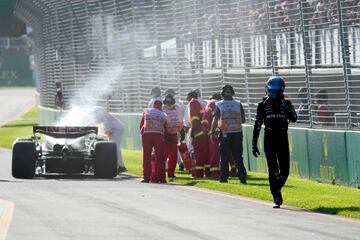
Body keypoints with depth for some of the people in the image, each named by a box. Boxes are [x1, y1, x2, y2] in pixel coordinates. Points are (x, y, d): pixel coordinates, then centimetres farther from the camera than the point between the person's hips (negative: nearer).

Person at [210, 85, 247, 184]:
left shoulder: (219, 105, -2)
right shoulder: (238, 104, 2)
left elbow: (215, 120, -6)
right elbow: (243, 120, 6)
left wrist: (212, 133, -2)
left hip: (225, 134, -1)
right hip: (237, 133, 1)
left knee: (224, 157, 6)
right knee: (238, 156, 7)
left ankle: (224, 177, 5)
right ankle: (242, 175, -5)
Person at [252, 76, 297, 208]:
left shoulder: (285, 103, 6)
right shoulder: (263, 104, 2)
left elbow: (294, 118, -9)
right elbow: (257, 124, 3)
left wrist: (288, 107, -23)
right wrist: (254, 144, 0)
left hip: (283, 139, 2)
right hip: (269, 139, -2)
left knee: (284, 170, -2)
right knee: (272, 170, -5)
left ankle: (277, 188, 26)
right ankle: (276, 198, -1)